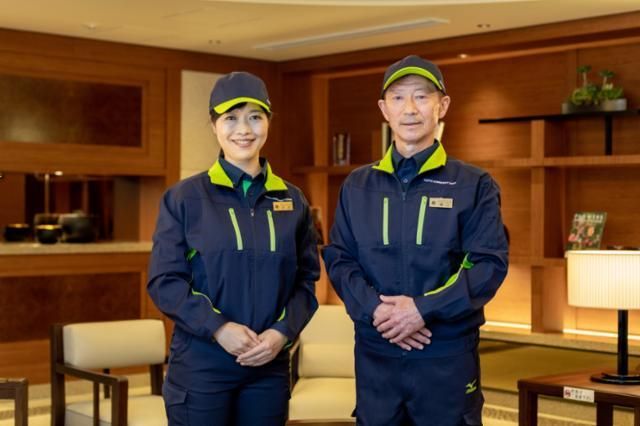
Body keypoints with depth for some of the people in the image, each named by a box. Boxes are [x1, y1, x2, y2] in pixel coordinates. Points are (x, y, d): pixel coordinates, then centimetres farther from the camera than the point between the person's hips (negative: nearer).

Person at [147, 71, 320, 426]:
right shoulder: (184, 197, 0)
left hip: (269, 365, 3)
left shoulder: (292, 201, 9)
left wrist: (282, 332, -9)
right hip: (200, 365, -3)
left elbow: (306, 280, 8)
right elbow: (164, 281, -5)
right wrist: (218, 328, -16)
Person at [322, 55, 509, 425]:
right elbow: (339, 260, 5)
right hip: (375, 352, 3)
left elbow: (490, 264, -8)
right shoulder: (357, 186, 9)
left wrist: (424, 309, -19)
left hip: (448, 355, -2)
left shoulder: (475, 185, 1)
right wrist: (374, 309, -14)